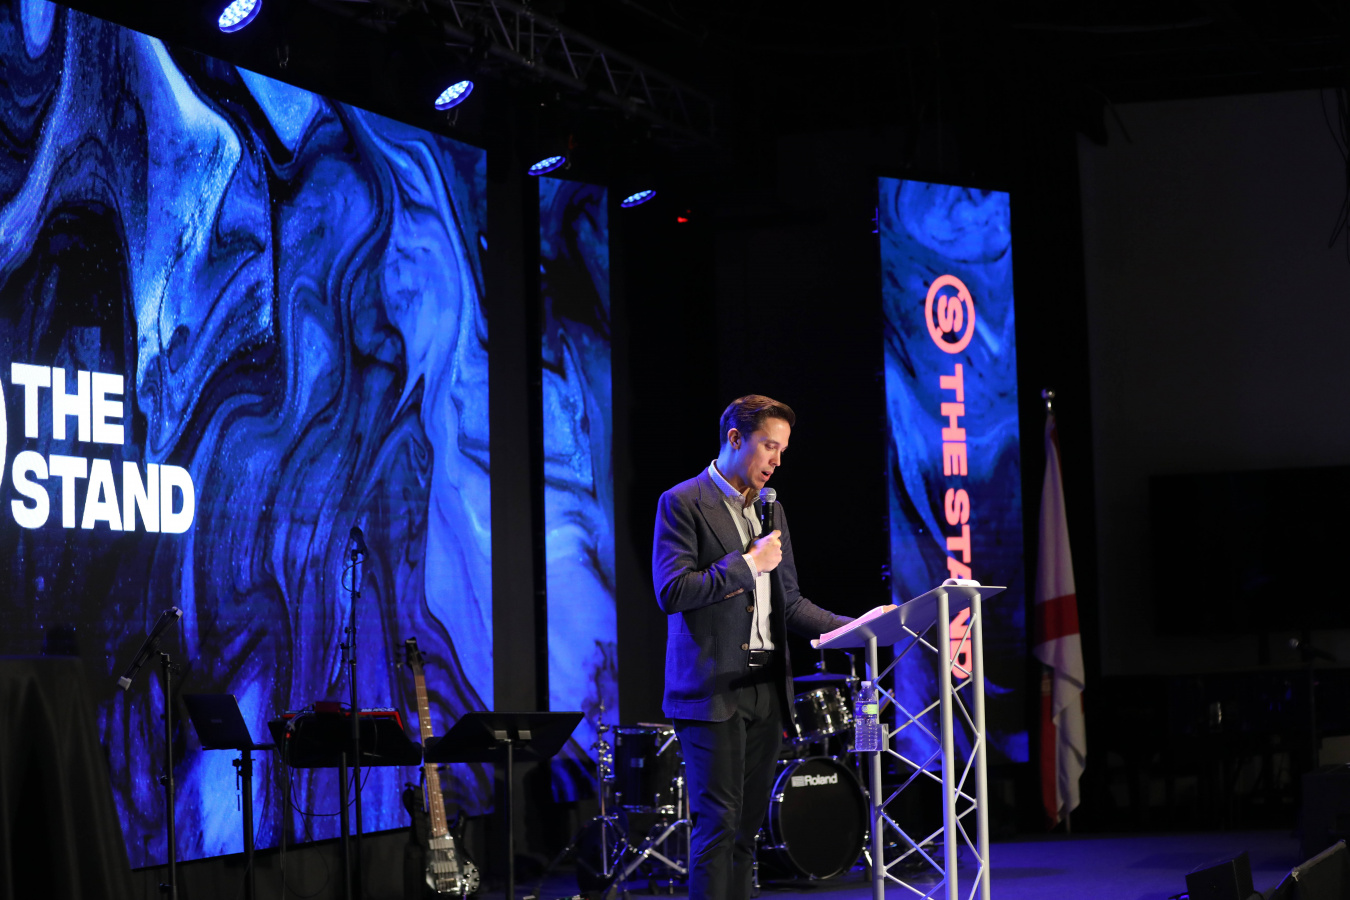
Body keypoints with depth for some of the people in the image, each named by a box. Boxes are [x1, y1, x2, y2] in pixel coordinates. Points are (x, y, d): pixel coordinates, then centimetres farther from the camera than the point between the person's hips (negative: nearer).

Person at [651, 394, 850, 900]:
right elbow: (671, 592, -15)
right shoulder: (682, 503, -4)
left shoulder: (769, 510, 19)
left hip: (767, 688, 7)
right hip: (713, 690, -7)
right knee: (718, 823, -11)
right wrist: (747, 564, -14)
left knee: (747, 825, 7)